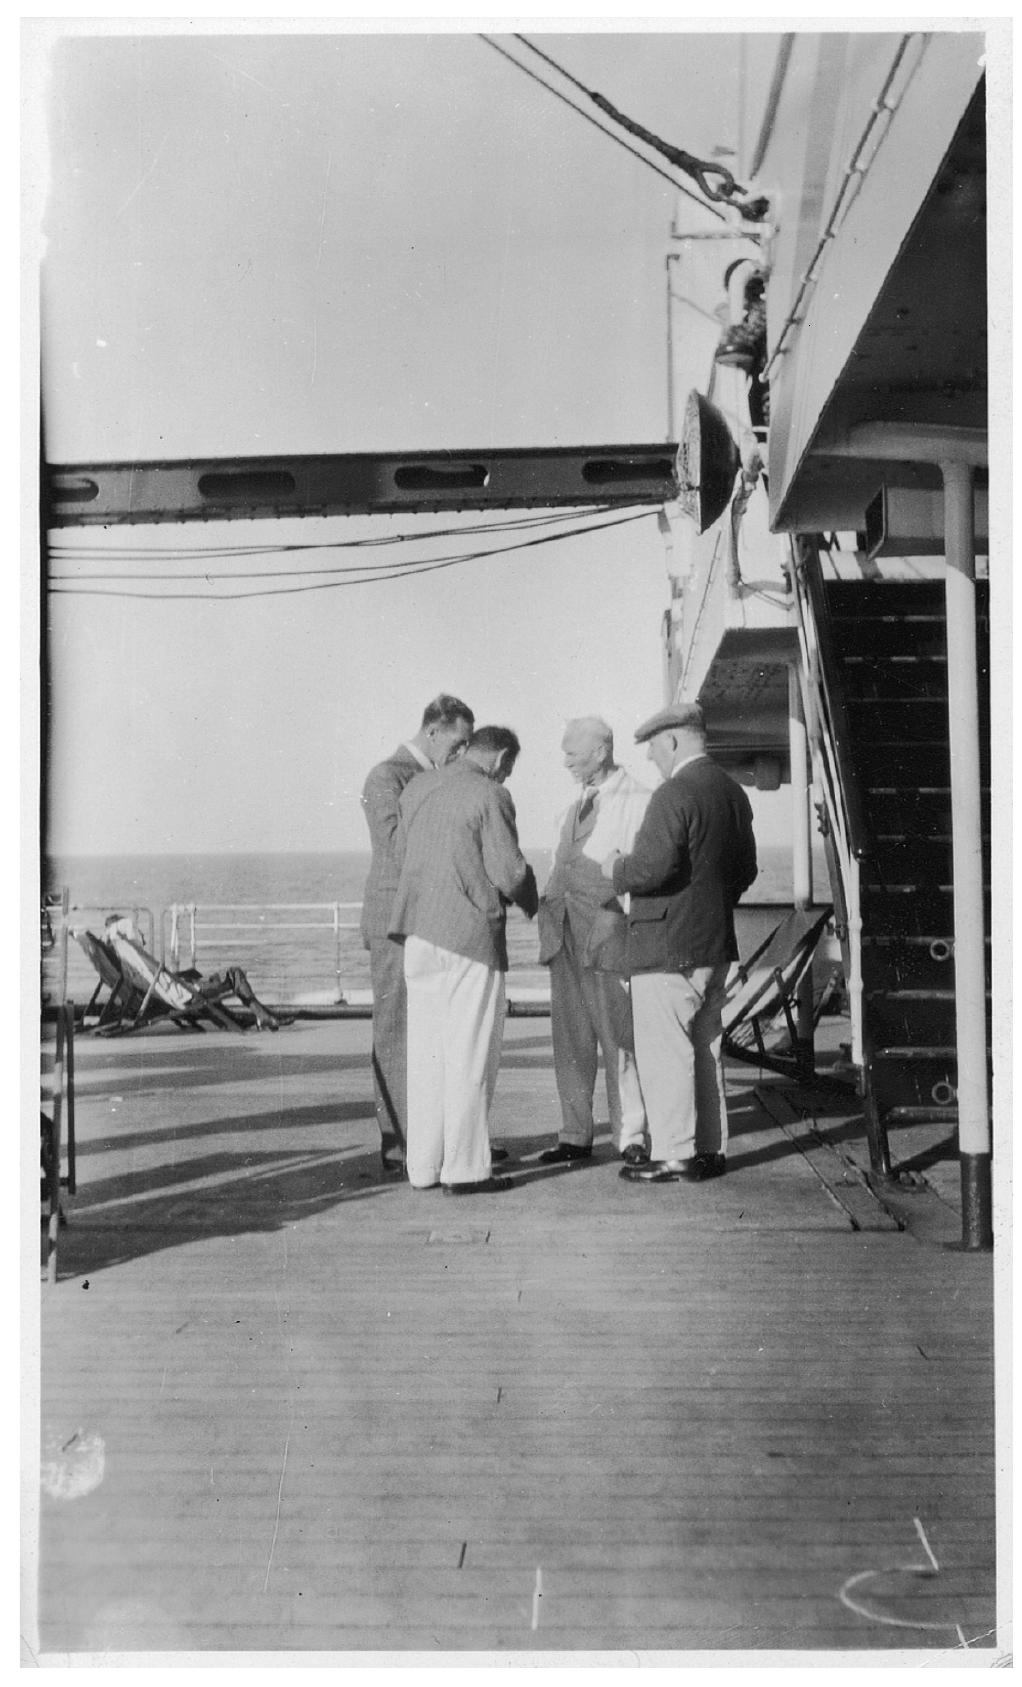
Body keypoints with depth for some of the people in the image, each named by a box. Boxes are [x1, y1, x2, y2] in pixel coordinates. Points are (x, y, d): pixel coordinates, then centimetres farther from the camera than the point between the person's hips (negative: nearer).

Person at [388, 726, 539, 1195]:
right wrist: (533, 905, 8)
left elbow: (401, 853, 15)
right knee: (470, 1054, 1)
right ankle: (465, 1168, 4)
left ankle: (423, 1166, 16)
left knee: (424, 1051, 11)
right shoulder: (491, 796, -10)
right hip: (471, 935, -7)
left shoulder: (415, 790, 11)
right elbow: (509, 872, -12)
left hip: (419, 933, 7)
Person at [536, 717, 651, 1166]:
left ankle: (631, 1138, 7)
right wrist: (547, 901, 13)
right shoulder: (577, 805, 20)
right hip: (565, 933, 8)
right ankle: (575, 1135, 17)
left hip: (607, 932, -7)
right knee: (570, 1040, 9)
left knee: (618, 1038, -2)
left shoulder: (637, 801, -6)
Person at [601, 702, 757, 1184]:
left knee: (664, 1052, -2)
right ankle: (711, 1148, 21)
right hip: (716, 944, 9)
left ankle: (673, 1154, 1)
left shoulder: (674, 794, -17)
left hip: (669, 945, -9)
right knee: (705, 1048, 15)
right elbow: (745, 869, 18)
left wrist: (617, 869, -7)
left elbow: (653, 866, -25)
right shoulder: (732, 792, 11)